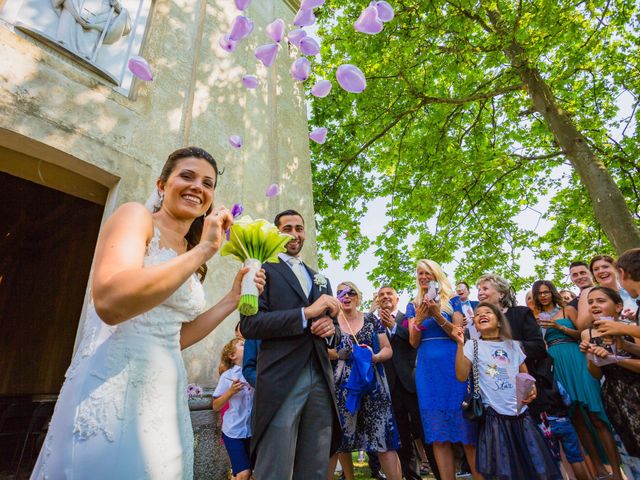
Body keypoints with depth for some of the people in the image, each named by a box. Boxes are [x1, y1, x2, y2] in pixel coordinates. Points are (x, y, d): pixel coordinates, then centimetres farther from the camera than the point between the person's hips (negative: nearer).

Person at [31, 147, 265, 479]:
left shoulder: (188, 257, 12)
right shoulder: (135, 215, -7)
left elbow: (176, 336, 12)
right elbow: (110, 302, -26)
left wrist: (233, 300, 5)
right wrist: (204, 250, -21)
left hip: (164, 396, 8)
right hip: (110, 389, -7)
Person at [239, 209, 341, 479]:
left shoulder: (321, 280, 20)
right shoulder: (263, 269, 2)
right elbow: (249, 324, -11)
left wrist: (330, 330, -4)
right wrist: (306, 313, -17)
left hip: (321, 382, 6)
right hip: (282, 382, -5)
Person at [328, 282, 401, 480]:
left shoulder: (371, 319, 3)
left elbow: (388, 350, 4)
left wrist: (375, 357, -14)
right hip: (343, 387, 1)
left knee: (383, 435, -3)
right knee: (343, 436, 9)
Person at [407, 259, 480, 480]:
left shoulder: (452, 300, 5)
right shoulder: (413, 306, 12)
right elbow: (414, 343, 7)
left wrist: (438, 315, -18)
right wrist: (419, 319, -12)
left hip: (452, 363, -2)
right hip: (427, 366, 2)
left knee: (466, 429, 0)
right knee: (438, 436, 4)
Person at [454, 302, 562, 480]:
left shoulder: (513, 345, 10)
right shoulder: (473, 345, -1)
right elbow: (462, 376, -13)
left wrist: (532, 390, -5)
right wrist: (460, 344, -21)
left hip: (521, 413, 4)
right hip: (495, 415, -3)